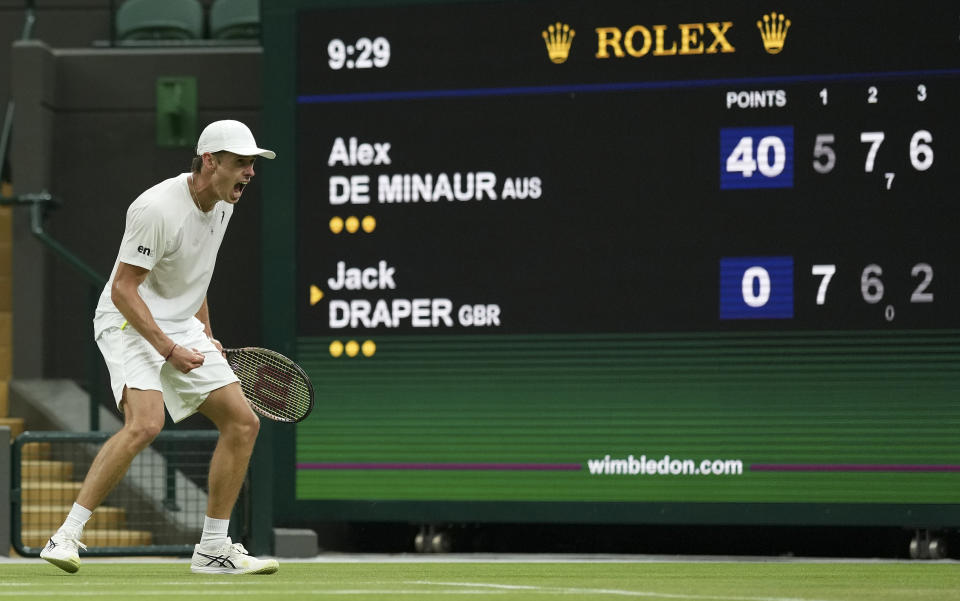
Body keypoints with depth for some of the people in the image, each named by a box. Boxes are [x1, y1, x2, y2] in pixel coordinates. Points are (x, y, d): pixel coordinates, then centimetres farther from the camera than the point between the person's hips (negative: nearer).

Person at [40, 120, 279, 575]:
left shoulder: (223, 204, 5)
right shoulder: (157, 208, -23)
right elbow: (123, 289, -21)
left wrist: (205, 333, 16)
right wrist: (169, 350, -25)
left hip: (183, 329, 9)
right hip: (130, 324, -9)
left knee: (242, 422, 0)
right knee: (146, 422, -30)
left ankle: (213, 549, 8)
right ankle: (67, 536, -26)